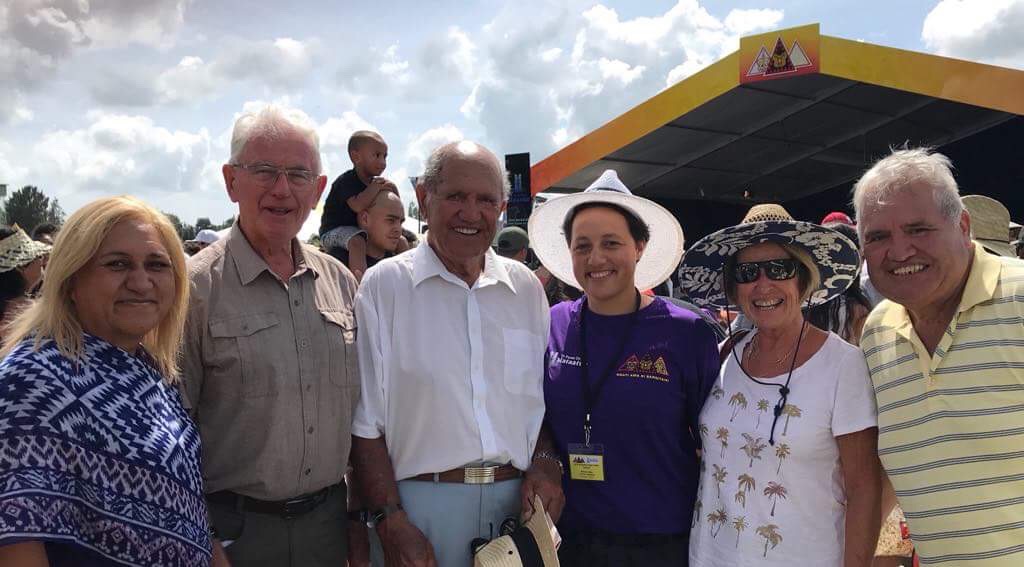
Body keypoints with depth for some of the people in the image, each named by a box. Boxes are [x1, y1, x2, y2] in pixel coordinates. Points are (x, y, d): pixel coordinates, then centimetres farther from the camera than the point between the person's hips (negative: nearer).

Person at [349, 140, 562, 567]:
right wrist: (389, 521, -12)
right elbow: (365, 420, -6)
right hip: (418, 504, -3)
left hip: (517, 500, 4)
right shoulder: (382, 285, -5)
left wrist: (544, 464, -3)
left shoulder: (526, 288, 7)